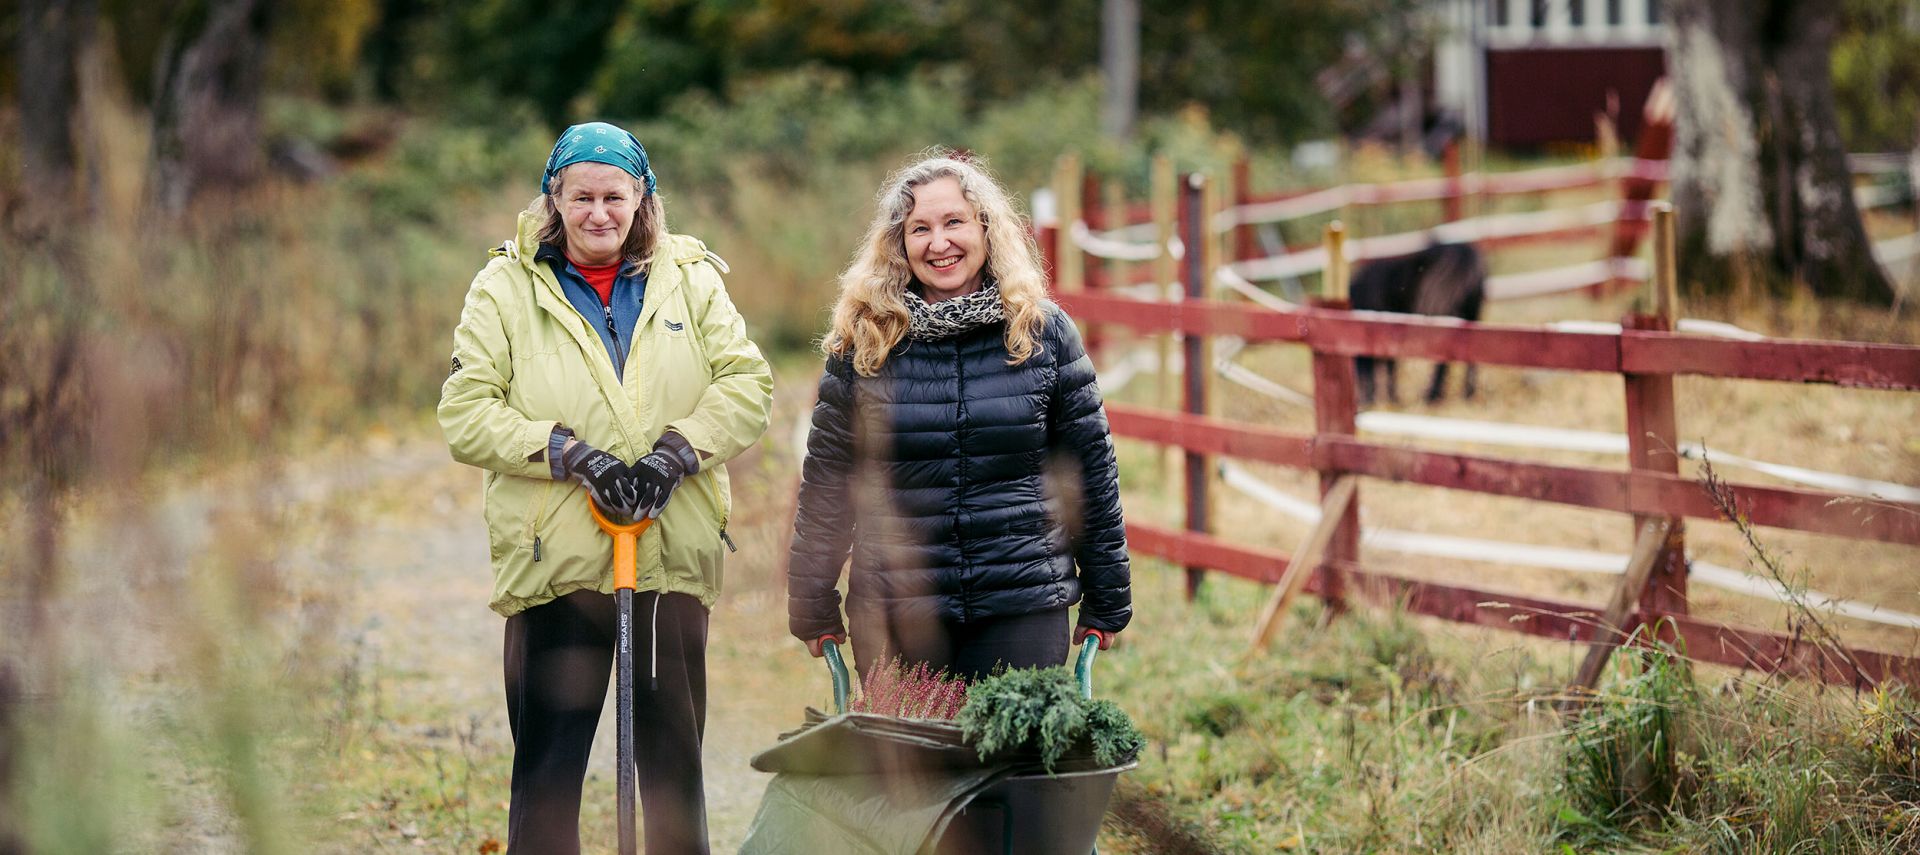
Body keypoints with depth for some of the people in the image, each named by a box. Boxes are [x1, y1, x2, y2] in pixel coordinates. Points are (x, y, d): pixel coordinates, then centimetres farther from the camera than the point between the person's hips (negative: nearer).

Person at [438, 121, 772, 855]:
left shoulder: (691, 280, 10)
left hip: (672, 554, 2)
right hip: (555, 557, -2)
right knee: (547, 766, 0)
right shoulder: (506, 288, 4)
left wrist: (675, 454, -14)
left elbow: (747, 383, 1)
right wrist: (573, 456, -15)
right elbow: (465, 414, -4)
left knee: (674, 759, 10)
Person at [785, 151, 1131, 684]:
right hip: (895, 615, 0)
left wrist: (1108, 605, 8)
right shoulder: (864, 344, 3)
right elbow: (825, 481, 7)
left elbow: (1091, 473, 7)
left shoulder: (1045, 334, 3)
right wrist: (813, 610, 6)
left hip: (1023, 612, 0)